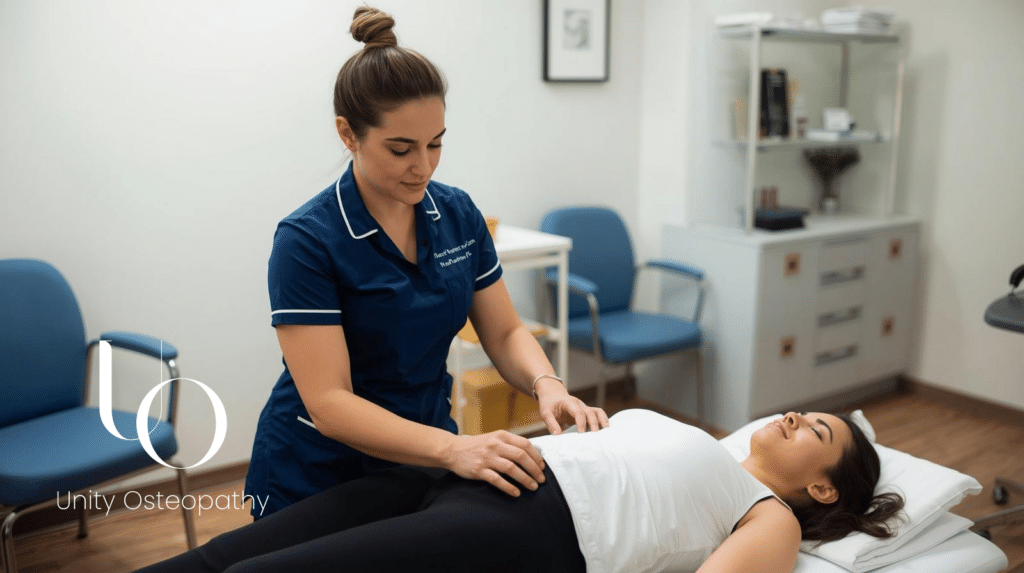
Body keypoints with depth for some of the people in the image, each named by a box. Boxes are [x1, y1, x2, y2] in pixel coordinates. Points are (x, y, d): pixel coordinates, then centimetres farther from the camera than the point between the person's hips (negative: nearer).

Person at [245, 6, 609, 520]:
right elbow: (328, 403, -26)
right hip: (318, 480, -4)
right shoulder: (306, 241, -22)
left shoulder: (458, 215, -5)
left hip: (421, 464, 5)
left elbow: (504, 332, 0)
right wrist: (453, 448, -40)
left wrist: (546, 385, -22)